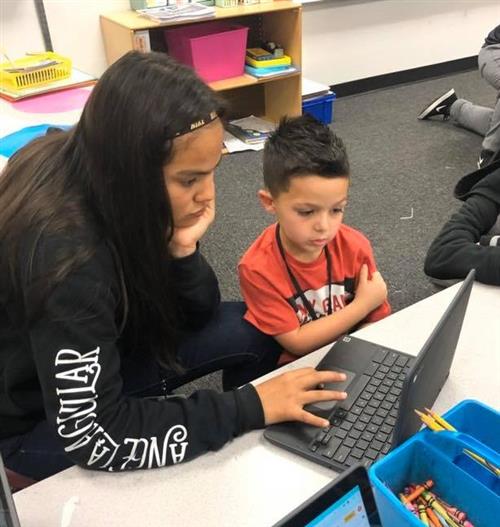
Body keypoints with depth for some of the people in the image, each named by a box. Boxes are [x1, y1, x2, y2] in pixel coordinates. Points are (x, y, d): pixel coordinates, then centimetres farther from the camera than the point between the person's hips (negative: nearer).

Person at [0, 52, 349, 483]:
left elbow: (196, 315, -7)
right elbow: (94, 437, -32)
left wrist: (183, 249, -28)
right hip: (36, 419, -6)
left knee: (254, 330, -2)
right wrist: (252, 406, -30)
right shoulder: (65, 253, -37)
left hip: (101, 348, 6)